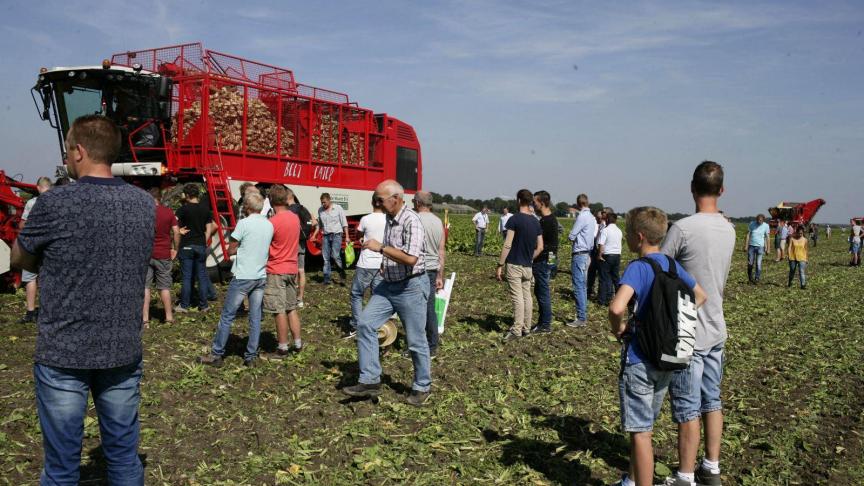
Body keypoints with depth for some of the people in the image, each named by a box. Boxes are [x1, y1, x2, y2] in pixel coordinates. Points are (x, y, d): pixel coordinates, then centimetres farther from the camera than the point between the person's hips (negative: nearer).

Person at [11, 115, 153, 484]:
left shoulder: (55, 204, -14)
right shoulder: (145, 204, -1)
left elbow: (20, 260, 1)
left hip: (64, 354, -3)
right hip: (124, 352, 4)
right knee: (124, 456, 15)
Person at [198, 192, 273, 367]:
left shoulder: (244, 223, -11)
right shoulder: (269, 225, 6)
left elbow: (231, 250, -8)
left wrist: (241, 247, 10)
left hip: (243, 277, -6)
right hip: (261, 277, 6)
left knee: (227, 316, 3)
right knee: (255, 318, 8)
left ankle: (217, 354, 9)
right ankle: (251, 357, 13)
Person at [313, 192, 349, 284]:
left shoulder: (338, 208, -1)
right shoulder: (320, 210, 10)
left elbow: (344, 223, 0)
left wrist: (347, 236, -5)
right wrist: (314, 235, 11)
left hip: (336, 235, -4)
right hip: (326, 236, 4)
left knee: (335, 256, -15)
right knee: (326, 258, 1)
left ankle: (343, 276, 1)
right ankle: (326, 279, 5)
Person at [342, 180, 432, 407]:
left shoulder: (411, 221, -19)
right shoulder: (389, 219, 8)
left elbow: (411, 258, -30)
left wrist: (381, 248, -23)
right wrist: (386, 264, 10)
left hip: (411, 287, -8)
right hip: (388, 285, 8)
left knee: (416, 341, 4)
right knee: (365, 324, -3)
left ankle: (422, 387, 22)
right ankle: (370, 381, 2)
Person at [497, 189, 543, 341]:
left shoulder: (515, 219, -12)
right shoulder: (535, 221, 8)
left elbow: (507, 245, -15)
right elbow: (540, 247, 9)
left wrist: (500, 265, -10)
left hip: (514, 265, -6)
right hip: (528, 266, 6)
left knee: (517, 297, -7)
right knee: (527, 296, 11)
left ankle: (516, 329, -7)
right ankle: (526, 328, 16)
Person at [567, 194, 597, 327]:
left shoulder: (582, 217, -15)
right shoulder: (591, 217, 13)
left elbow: (571, 236, -15)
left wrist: (570, 236, 7)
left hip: (579, 254, -9)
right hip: (587, 253, 9)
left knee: (579, 287, -8)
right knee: (583, 286, 14)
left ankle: (581, 318, -7)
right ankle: (583, 316, 19)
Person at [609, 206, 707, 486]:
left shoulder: (638, 268, -20)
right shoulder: (672, 265, 3)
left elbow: (616, 307, -35)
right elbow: (701, 296, 18)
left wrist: (618, 328, -15)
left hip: (638, 362, -8)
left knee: (640, 432, 2)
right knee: (643, 427, 22)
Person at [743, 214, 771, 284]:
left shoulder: (766, 226, -1)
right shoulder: (752, 224, 0)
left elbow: (767, 237, 1)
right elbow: (748, 235, 1)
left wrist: (768, 248, -2)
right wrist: (746, 245, -4)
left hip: (760, 246, -1)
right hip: (751, 246, 1)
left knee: (758, 263, -4)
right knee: (750, 263, 4)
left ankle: (757, 279, 3)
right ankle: (750, 277, 22)